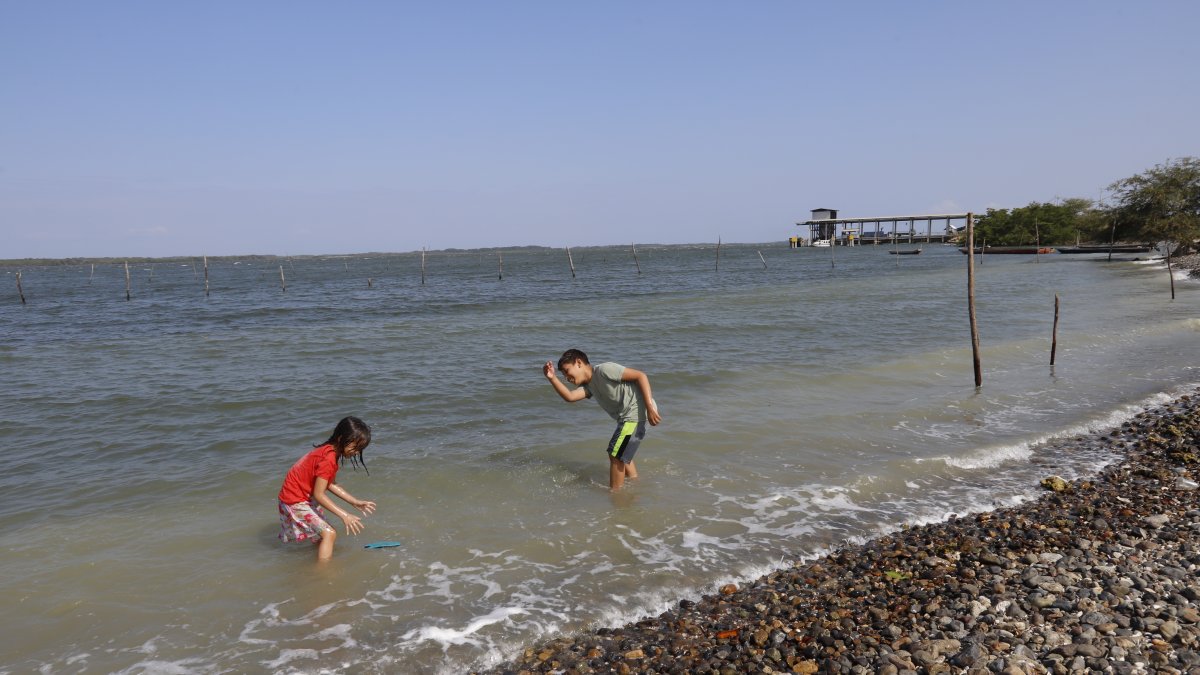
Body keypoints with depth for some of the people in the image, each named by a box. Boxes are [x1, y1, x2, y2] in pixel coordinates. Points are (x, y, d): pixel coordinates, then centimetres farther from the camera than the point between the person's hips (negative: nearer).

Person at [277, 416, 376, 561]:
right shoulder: (328, 459, -29)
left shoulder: (329, 451, 1)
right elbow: (319, 494, -28)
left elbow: (330, 484, 5)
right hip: (295, 501, -10)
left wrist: (355, 502, 4)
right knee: (329, 534, -17)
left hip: (305, 497, 10)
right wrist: (344, 515, -27)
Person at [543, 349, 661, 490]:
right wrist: (552, 378, -15)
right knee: (621, 453, 28)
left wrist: (650, 408, -22)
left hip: (636, 412, -10)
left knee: (615, 455, -3)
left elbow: (641, 376, -16)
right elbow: (570, 397, -6)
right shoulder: (588, 386, 13)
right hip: (627, 416, 10)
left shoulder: (604, 369, -13)